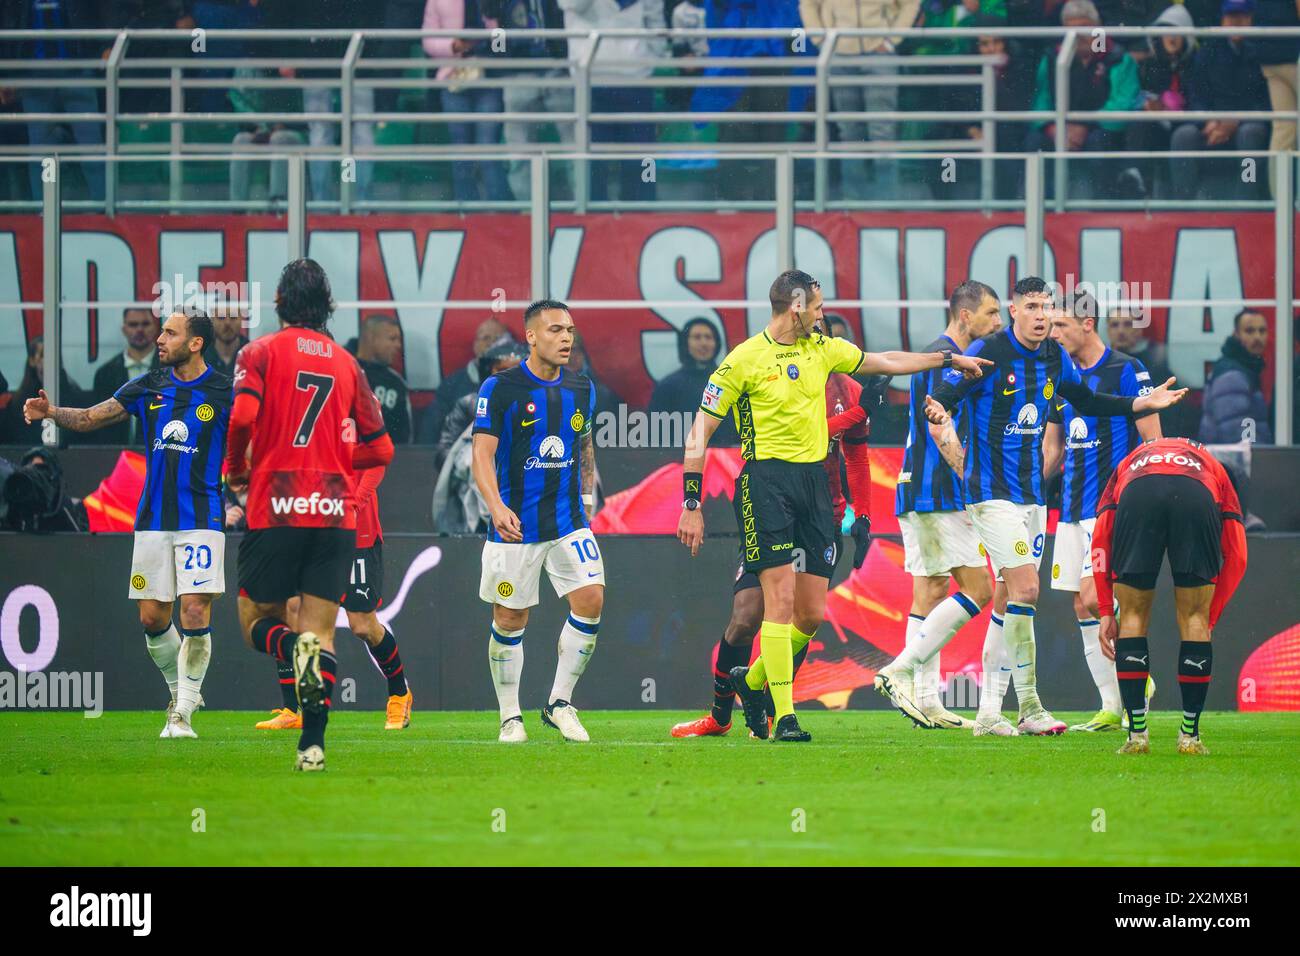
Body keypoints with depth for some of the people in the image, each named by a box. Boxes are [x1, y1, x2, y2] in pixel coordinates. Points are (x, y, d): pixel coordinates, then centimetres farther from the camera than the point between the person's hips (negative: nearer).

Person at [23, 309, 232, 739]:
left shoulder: (223, 392, -4)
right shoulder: (148, 387, 7)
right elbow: (91, 417, 7)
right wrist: (51, 412, -12)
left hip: (201, 521, -4)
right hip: (153, 520, 4)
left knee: (195, 614, -12)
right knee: (152, 618, 3)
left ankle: (182, 712, -5)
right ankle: (181, 692, 26)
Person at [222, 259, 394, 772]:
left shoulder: (261, 352, 2)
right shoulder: (345, 363, 13)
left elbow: (242, 416, -15)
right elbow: (380, 449, 14)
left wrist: (236, 469, 3)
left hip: (275, 511, -3)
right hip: (336, 513, 3)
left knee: (257, 622, 10)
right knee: (321, 631, 4)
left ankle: (296, 649, -24)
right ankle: (312, 744, -11)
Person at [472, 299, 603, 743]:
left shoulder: (581, 389, 7)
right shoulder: (500, 389, -8)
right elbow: (482, 454, -12)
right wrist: (496, 506, -26)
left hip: (569, 520, 4)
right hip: (516, 524, -4)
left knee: (591, 599, -12)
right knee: (510, 620, 2)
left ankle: (560, 702, 1)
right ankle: (510, 717, 16)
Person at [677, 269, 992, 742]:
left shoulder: (823, 349, 12)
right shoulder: (745, 359, -6)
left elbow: (885, 362, 28)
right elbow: (701, 431, -3)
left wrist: (950, 359, 29)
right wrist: (691, 504, -8)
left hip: (814, 480, 6)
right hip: (766, 479, -6)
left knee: (812, 613, 2)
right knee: (781, 598, -14)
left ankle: (752, 680, 26)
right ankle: (784, 717, -12)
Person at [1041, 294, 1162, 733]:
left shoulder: (1126, 371, -7)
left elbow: (1153, 441, -8)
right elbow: (1051, 448, 22)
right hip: (1073, 510, 7)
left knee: (1091, 600, -18)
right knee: (1083, 610, 4)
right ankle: (1112, 708, 9)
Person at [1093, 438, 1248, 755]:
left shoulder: (1130, 462, 42)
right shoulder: (1212, 469, 41)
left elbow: (1099, 540, 26)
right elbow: (1236, 556, 29)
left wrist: (1106, 612, 27)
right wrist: (1210, 621, 33)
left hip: (1137, 493, 0)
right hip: (1197, 499, 0)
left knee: (1134, 617, 15)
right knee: (1195, 619, 15)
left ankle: (1137, 735, 11)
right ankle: (1190, 736, 15)